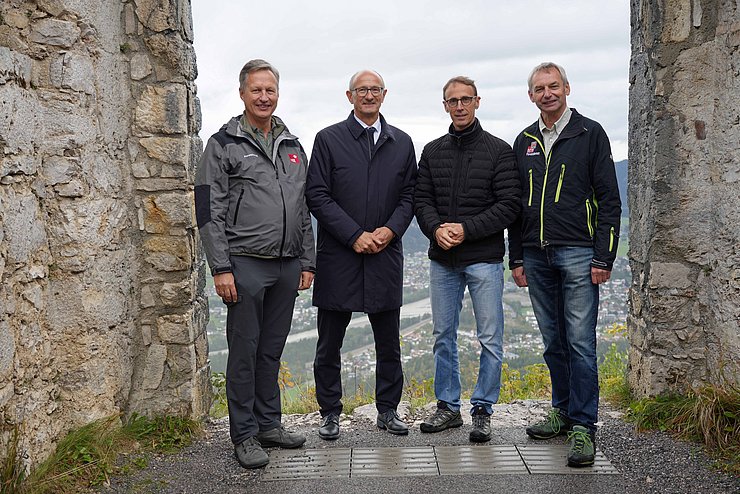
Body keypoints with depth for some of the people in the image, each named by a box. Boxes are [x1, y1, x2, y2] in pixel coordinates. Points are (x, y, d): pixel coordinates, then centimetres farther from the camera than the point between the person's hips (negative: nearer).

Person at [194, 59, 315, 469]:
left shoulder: (292, 145, 16)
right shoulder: (224, 144, -1)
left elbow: (304, 209, 18)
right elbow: (208, 211, -6)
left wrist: (307, 261, 11)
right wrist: (221, 268, -12)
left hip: (287, 266, 5)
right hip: (245, 265, -5)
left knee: (272, 349, 13)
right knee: (244, 350, 2)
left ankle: (269, 424, 25)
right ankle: (245, 434, 13)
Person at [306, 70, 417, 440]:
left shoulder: (401, 143, 11)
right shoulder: (329, 139, 1)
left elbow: (409, 195, 9)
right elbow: (317, 195, -5)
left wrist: (391, 229, -9)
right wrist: (355, 236, -12)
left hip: (385, 256, 3)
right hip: (338, 257, -2)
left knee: (389, 343, 10)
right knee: (329, 343, 6)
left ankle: (387, 410, 25)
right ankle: (330, 413, 20)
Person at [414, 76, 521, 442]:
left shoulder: (498, 150, -1)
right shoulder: (432, 151, 11)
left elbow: (509, 205, -8)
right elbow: (422, 200, 7)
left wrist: (466, 229, -16)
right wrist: (436, 229, -14)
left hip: (484, 260, -4)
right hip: (442, 261, 4)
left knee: (490, 340, 1)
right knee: (443, 337, 11)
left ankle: (483, 411, 14)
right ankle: (448, 407, 24)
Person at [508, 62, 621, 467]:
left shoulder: (589, 134, 2)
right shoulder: (525, 142, 15)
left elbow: (608, 199, -2)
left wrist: (604, 257, -10)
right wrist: (516, 258, 12)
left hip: (577, 252, -5)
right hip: (537, 256, 5)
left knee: (580, 342, -6)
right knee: (553, 342, 12)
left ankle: (583, 427, 1)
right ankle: (564, 411, 25)